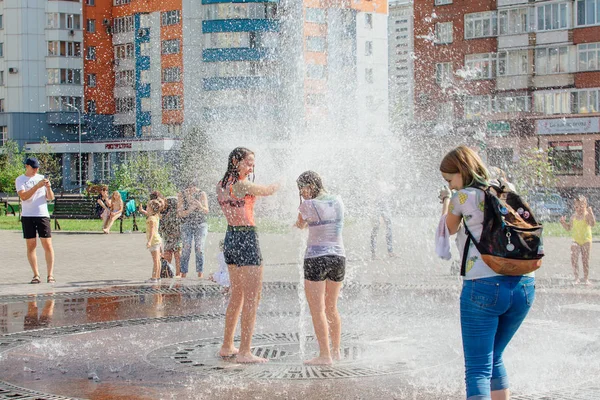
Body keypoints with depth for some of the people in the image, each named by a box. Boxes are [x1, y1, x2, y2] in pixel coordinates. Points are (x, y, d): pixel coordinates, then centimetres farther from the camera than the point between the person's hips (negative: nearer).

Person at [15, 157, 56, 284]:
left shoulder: (42, 178, 11)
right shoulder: (20, 180, 3)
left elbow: (51, 198, 8)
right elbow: (23, 196, -13)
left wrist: (49, 188, -12)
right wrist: (37, 186, -21)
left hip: (43, 215, 1)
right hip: (27, 216, -1)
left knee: (48, 245, -5)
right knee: (31, 246, 1)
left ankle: (50, 275, -4)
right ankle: (36, 275, 7)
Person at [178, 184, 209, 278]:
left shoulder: (202, 194, -2)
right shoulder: (182, 195, -1)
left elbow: (206, 211, -5)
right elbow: (180, 213, -5)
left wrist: (200, 206, -27)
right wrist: (190, 210, -23)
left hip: (201, 225, 0)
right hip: (187, 225, 0)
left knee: (200, 250, -8)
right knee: (186, 250, -7)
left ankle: (200, 274, -7)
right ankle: (183, 274, -5)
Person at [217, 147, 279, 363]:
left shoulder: (220, 185, 9)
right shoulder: (242, 185, -16)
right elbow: (268, 191, -2)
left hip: (230, 238, 9)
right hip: (246, 239, -9)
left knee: (237, 295, 20)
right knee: (252, 297, -4)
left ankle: (227, 346, 27)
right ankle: (244, 352, -4)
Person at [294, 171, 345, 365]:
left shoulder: (308, 205, -11)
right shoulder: (337, 201, 5)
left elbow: (300, 225, 7)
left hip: (316, 258, -6)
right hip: (338, 256, 6)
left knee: (317, 309, -2)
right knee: (331, 307, 19)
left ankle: (325, 355, -5)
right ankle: (335, 350, 25)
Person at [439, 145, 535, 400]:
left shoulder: (463, 197, 0)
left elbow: (449, 229, 17)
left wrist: (446, 201, 35)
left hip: (484, 286, -6)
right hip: (523, 286, 6)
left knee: (478, 369, -4)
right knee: (494, 359, 23)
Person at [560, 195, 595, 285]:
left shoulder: (587, 215, -9)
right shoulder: (574, 216, 4)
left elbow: (593, 224, -26)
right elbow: (569, 227, 14)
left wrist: (590, 213, -34)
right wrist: (563, 222, -4)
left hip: (586, 240, -3)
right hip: (576, 241, 3)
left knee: (585, 260, 5)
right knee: (573, 259, -10)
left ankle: (586, 279, 15)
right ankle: (576, 278, -1)